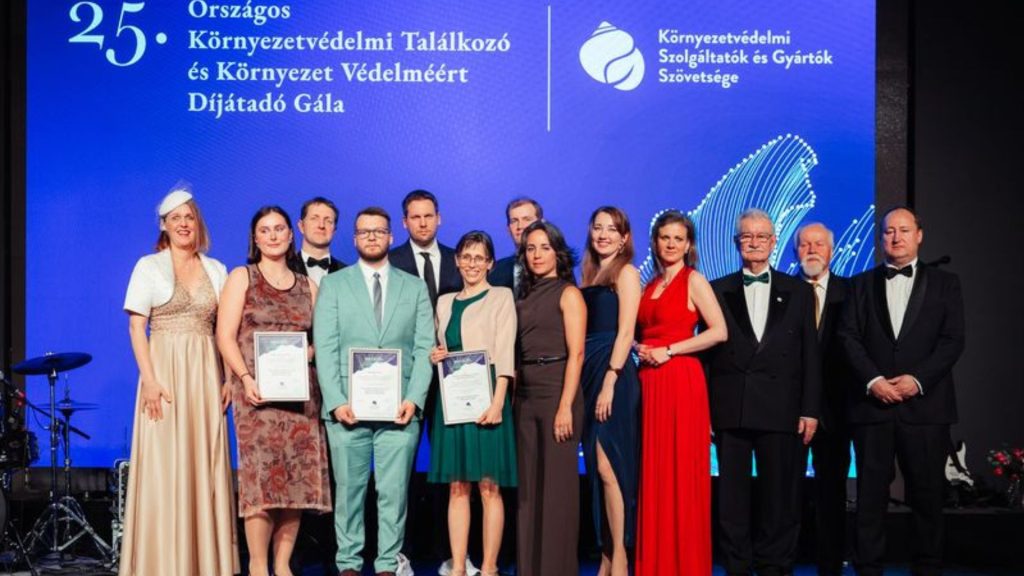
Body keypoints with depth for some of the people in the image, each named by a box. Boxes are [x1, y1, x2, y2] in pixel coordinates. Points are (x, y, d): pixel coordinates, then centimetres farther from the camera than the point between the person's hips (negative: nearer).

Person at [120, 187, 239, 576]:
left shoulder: (216, 270, 12)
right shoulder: (149, 266, 3)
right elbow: (136, 327, -3)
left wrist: (228, 378, 2)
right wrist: (149, 380, -13)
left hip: (205, 374, 3)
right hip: (164, 371, -3)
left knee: (206, 466, 3)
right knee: (164, 467, -4)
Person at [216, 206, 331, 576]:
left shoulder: (307, 285, 16)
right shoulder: (242, 278, 8)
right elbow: (225, 336, -1)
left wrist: (306, 353, -6)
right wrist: (245, 378, -14)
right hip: (258, 389, -3)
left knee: (297, 476, -1)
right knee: (261, 474, -10)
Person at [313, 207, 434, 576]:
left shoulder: (415, 288, 12)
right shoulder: (333, 285, 10)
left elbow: (425, 348, 6)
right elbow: (325, 348, 2)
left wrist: (414, 399, -7)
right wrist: (336, 401, -9)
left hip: (399, 408, 1)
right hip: (348, 407, 0)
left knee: (395, 492, 1)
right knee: (349, 490, 4)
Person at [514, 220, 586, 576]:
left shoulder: (568, 294, -2)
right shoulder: (525, 297, 15)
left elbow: (576, 353, -10)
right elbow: (518, 353, 14)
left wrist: (565, 406, -18)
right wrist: (512, 398, 5)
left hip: (556, 393, -6)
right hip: (525, 396, 6)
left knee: (557, 484, -2)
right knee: (528, 483, 9)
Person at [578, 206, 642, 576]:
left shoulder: (626, 272, -3)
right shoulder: (590, 273, 18)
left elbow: (625, 331, -11)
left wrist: (610, 381, -18)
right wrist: (588, 381, 8)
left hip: (613, 374, -7)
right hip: (589, 374, 7)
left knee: (608, 466, -10)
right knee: (597, 469, 8)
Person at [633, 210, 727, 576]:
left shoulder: (694, 280, -2)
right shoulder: (650, 286, 16)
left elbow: (719, 332, -13)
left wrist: (669, 350, -12)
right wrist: (640, 349, 1)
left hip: (680, 381, -6)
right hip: (649, 383, 6)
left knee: (681, 473, -3)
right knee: (653, 474, 6)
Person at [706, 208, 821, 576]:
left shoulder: (799, 291, 10)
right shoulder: (717, 291, 9)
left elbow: (810, 355, 6)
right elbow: (706, 351, 5)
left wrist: (810, 410, -1)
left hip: (782, 410, 0)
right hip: (730, 409, 0)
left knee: (780, 497, 4)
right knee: (732, 498, 5)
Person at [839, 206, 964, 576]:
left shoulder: (944, 283, 10)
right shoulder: (861, 284, 13)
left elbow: (953, 340, 1)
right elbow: (849, 337, 3)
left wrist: (918, 379, -12)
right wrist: (873, 380, -11)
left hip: (925, 403, 0)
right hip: (872, 403, 1)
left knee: (927, 493, 2)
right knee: (870, 492, 2)